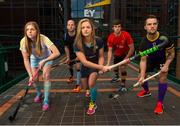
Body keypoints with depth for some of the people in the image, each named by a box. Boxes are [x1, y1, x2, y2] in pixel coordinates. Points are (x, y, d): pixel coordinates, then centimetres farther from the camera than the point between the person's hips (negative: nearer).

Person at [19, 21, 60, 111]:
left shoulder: (43, 39, -37)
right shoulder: (23, 41, -28)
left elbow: (57, 53, -43)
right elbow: (26, 60, -23)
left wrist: (44, 61, -48)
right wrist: (30, 75, -28)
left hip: (47, 58, -2)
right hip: (34, 59, 3)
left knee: (46, 76, -18)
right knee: (34, 79, -3)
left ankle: (46, 100, -3)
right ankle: (39, 93, 30)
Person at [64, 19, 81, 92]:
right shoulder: (66, 35, -17)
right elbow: (66, 47, -7)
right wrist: (68, 57, -6)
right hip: (71, 53, 4)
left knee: (78, 67, -14)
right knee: (70, 66, 20)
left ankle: (78, 85, -6)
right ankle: (71, 76, 52)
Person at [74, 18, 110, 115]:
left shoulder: (98, 41, -26)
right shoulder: (77, 44, -30)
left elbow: (101, 56, -11)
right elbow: (84, 62, -33)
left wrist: (101, 66, -31)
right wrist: (101, 67, -39)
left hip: (96, 65, -1)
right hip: (85, 66, 2)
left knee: (91, 83, -25)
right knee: (85, 87, 16)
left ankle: (93, 104, 3)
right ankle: (91, 90, 57)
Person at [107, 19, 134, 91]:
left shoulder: (126, 35, -31)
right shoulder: (110, 37, -24)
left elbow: (132, 48, -23)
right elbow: (110, 51, -23)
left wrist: (126, 58, -24)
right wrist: (108, 64, -31)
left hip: (126, 54, -3)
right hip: (117, 54, 4)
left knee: (122, 67, -17)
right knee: (115, 67, 18)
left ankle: (123, 85, 0)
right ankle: (117, 77, 52)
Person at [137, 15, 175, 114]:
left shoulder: (164, 38, -34)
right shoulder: (144, 42, -29)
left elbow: (171, 53, -17)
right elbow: (143, 60, -25)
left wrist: (166, 66, -28)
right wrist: (142, 75, -34)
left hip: (162, 59, -2)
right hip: (150, 60, 2)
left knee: (162, 77, -23)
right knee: (141, 78, 7)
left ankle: (160, 103, -8)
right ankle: (147, 91, 42)